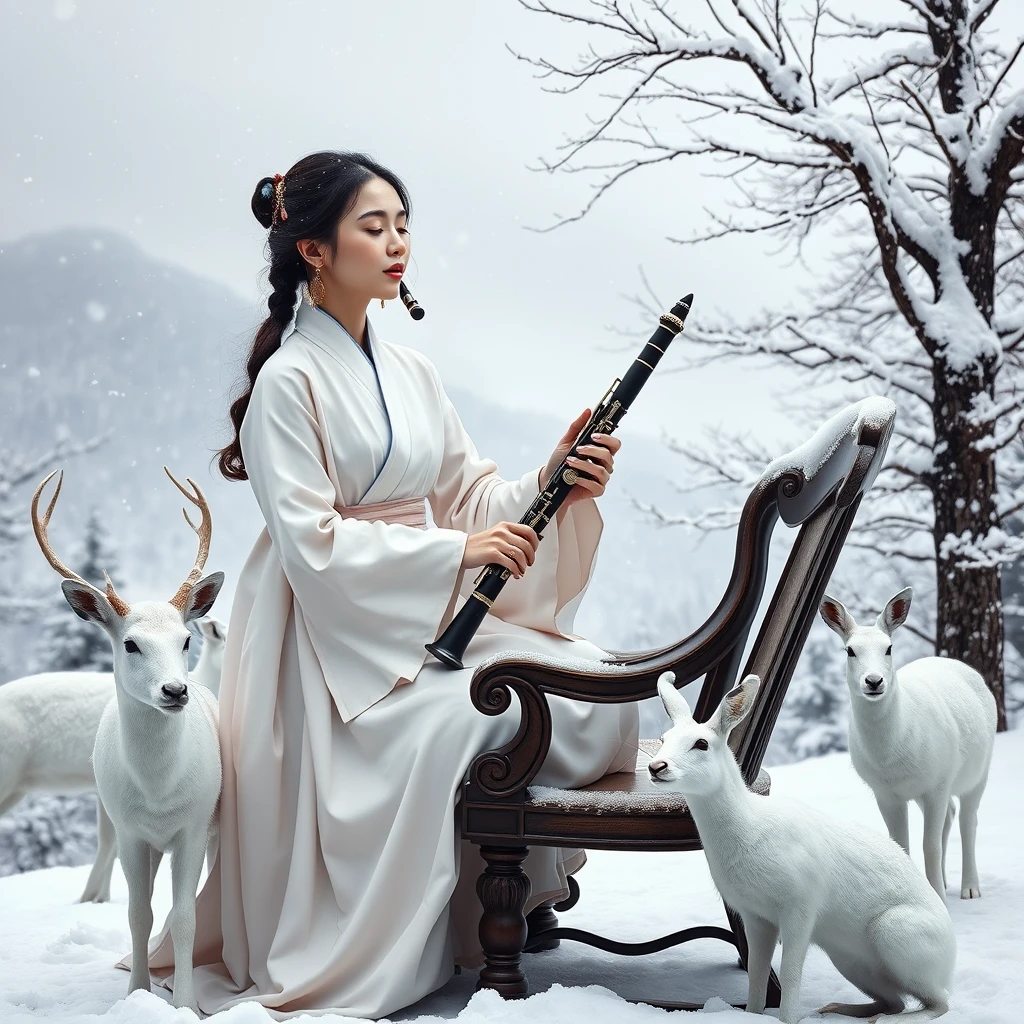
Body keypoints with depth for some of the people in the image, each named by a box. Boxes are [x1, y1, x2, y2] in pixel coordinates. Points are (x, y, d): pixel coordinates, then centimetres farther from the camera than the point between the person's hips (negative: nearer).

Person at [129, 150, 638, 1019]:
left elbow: (469, 498, 11)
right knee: (459, 720, -30)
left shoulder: (411, 372, 13)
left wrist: (555, 483, -9)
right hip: (334, 635, -7)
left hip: (430, 614, 7)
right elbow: (313, 544, -16)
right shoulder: (289, 380, -9)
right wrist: (455, 552, -20)